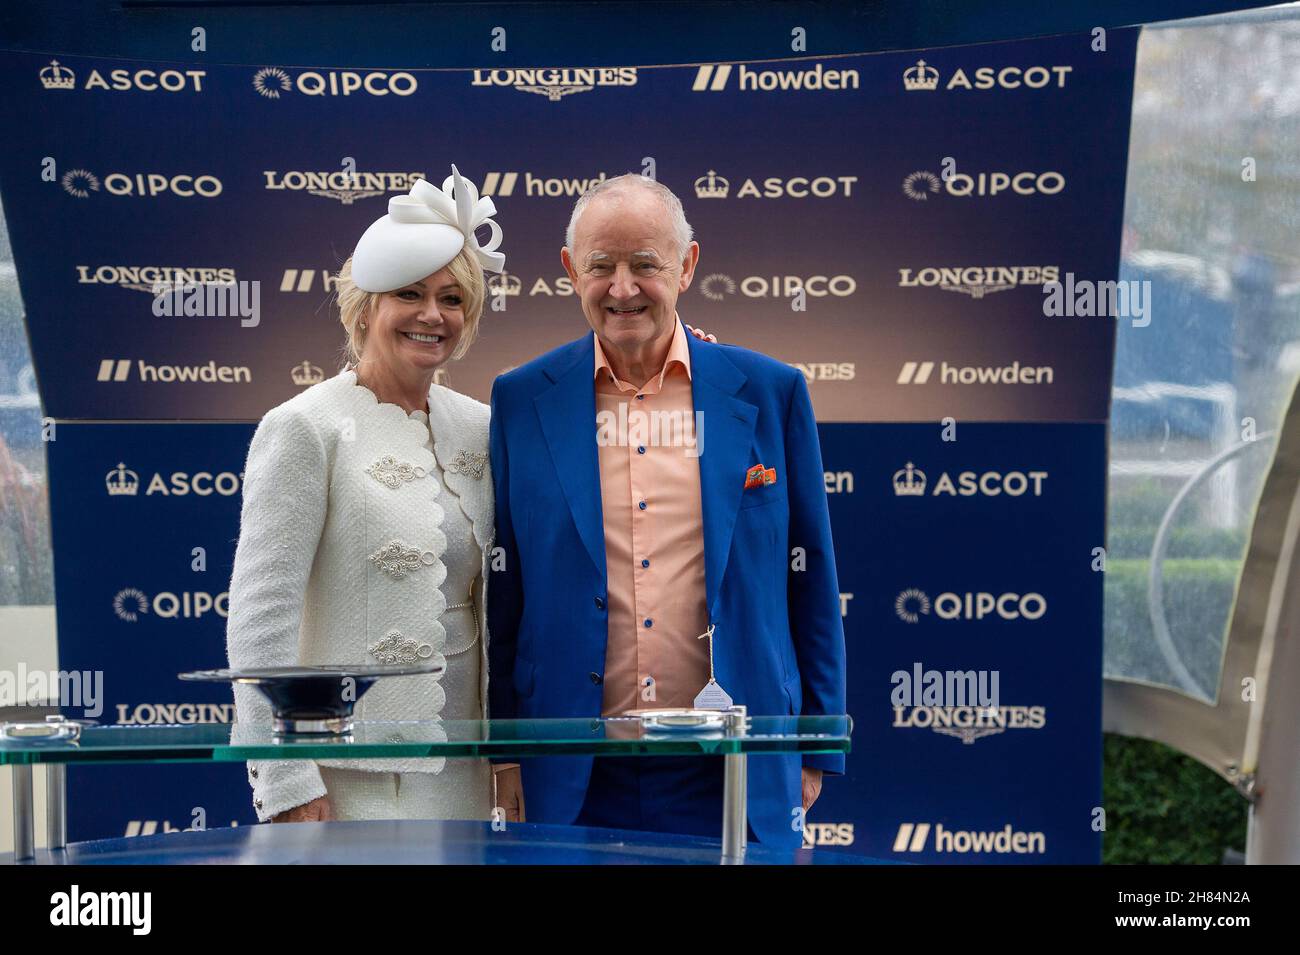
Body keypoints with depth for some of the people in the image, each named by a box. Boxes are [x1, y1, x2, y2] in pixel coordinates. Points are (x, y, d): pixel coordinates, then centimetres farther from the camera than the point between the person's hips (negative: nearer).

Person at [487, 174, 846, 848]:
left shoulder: (770, 394, 4)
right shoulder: (522, 402, 5)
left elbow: (810, 583, 7)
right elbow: (502, 591, 7)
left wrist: (814, 753, 5)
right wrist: (503, 756, 4)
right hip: (575, 782, 0)